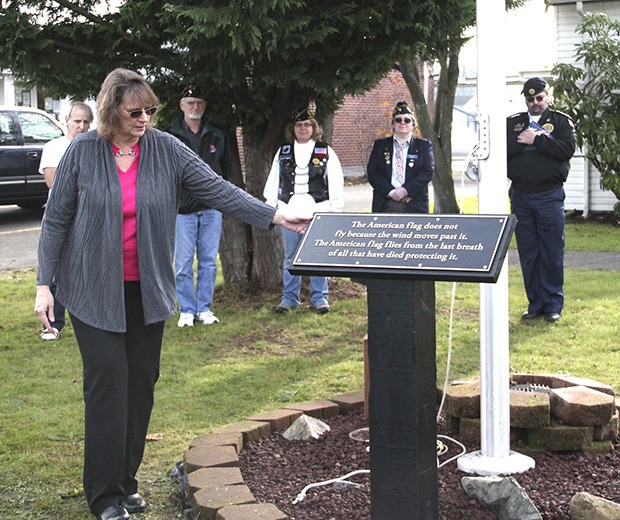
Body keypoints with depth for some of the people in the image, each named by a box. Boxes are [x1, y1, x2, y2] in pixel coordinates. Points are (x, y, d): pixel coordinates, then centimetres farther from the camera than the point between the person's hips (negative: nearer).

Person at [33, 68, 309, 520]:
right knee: (108, 381, -5)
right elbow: (56, 220, -1)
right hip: (95, 290, -3)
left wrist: (277, 216, -16)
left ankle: (127, 481, 22)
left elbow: (216, 189, -7)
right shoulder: (82, 153, -6)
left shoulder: (167, 150, -2)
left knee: (141, 382, 8)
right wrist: (45, 285, -4)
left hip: (147, 291, 3)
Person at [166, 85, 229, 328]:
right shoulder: (169, 137, -1)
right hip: (182, 208, -3)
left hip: (211, 208, 3)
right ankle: (187, 310, 12)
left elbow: (225, 170, 19)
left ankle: (205, 308, 16)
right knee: (183, 263, 1)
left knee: (209, 261, 7)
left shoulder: (217, 136, 10)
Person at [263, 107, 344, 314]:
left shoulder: (326, 152, 4)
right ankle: (289, 298, 15)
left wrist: (335, 210, -4)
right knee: (290, 258, 7)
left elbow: (336, 183, 2)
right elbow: (273, 182, 12)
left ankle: (319, 297, 11)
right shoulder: (283, 152, 11)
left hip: (318, 211, -2)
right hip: (289, 211, 2)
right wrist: (270, 208, 7)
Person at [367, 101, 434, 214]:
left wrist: (406, 190, -12)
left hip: (414, 205, 0)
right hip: (386, 204, 0)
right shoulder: (380, 145, 13)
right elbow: (372, 172, 4)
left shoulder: (424, 146, 10)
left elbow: (427, 172, -1)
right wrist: (391, 191, -9)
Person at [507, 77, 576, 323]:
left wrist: (535, 140, -11)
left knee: (552, 254, 1)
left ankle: (553, 305, 11)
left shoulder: (561, 121, 5)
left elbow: (567, 149, -11)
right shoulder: (513, 123, 12)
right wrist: (524, 141, -15)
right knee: (528, 254, 7)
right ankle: (535, 304, 16)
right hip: (520, 196, 3)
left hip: (550, 196, -3)